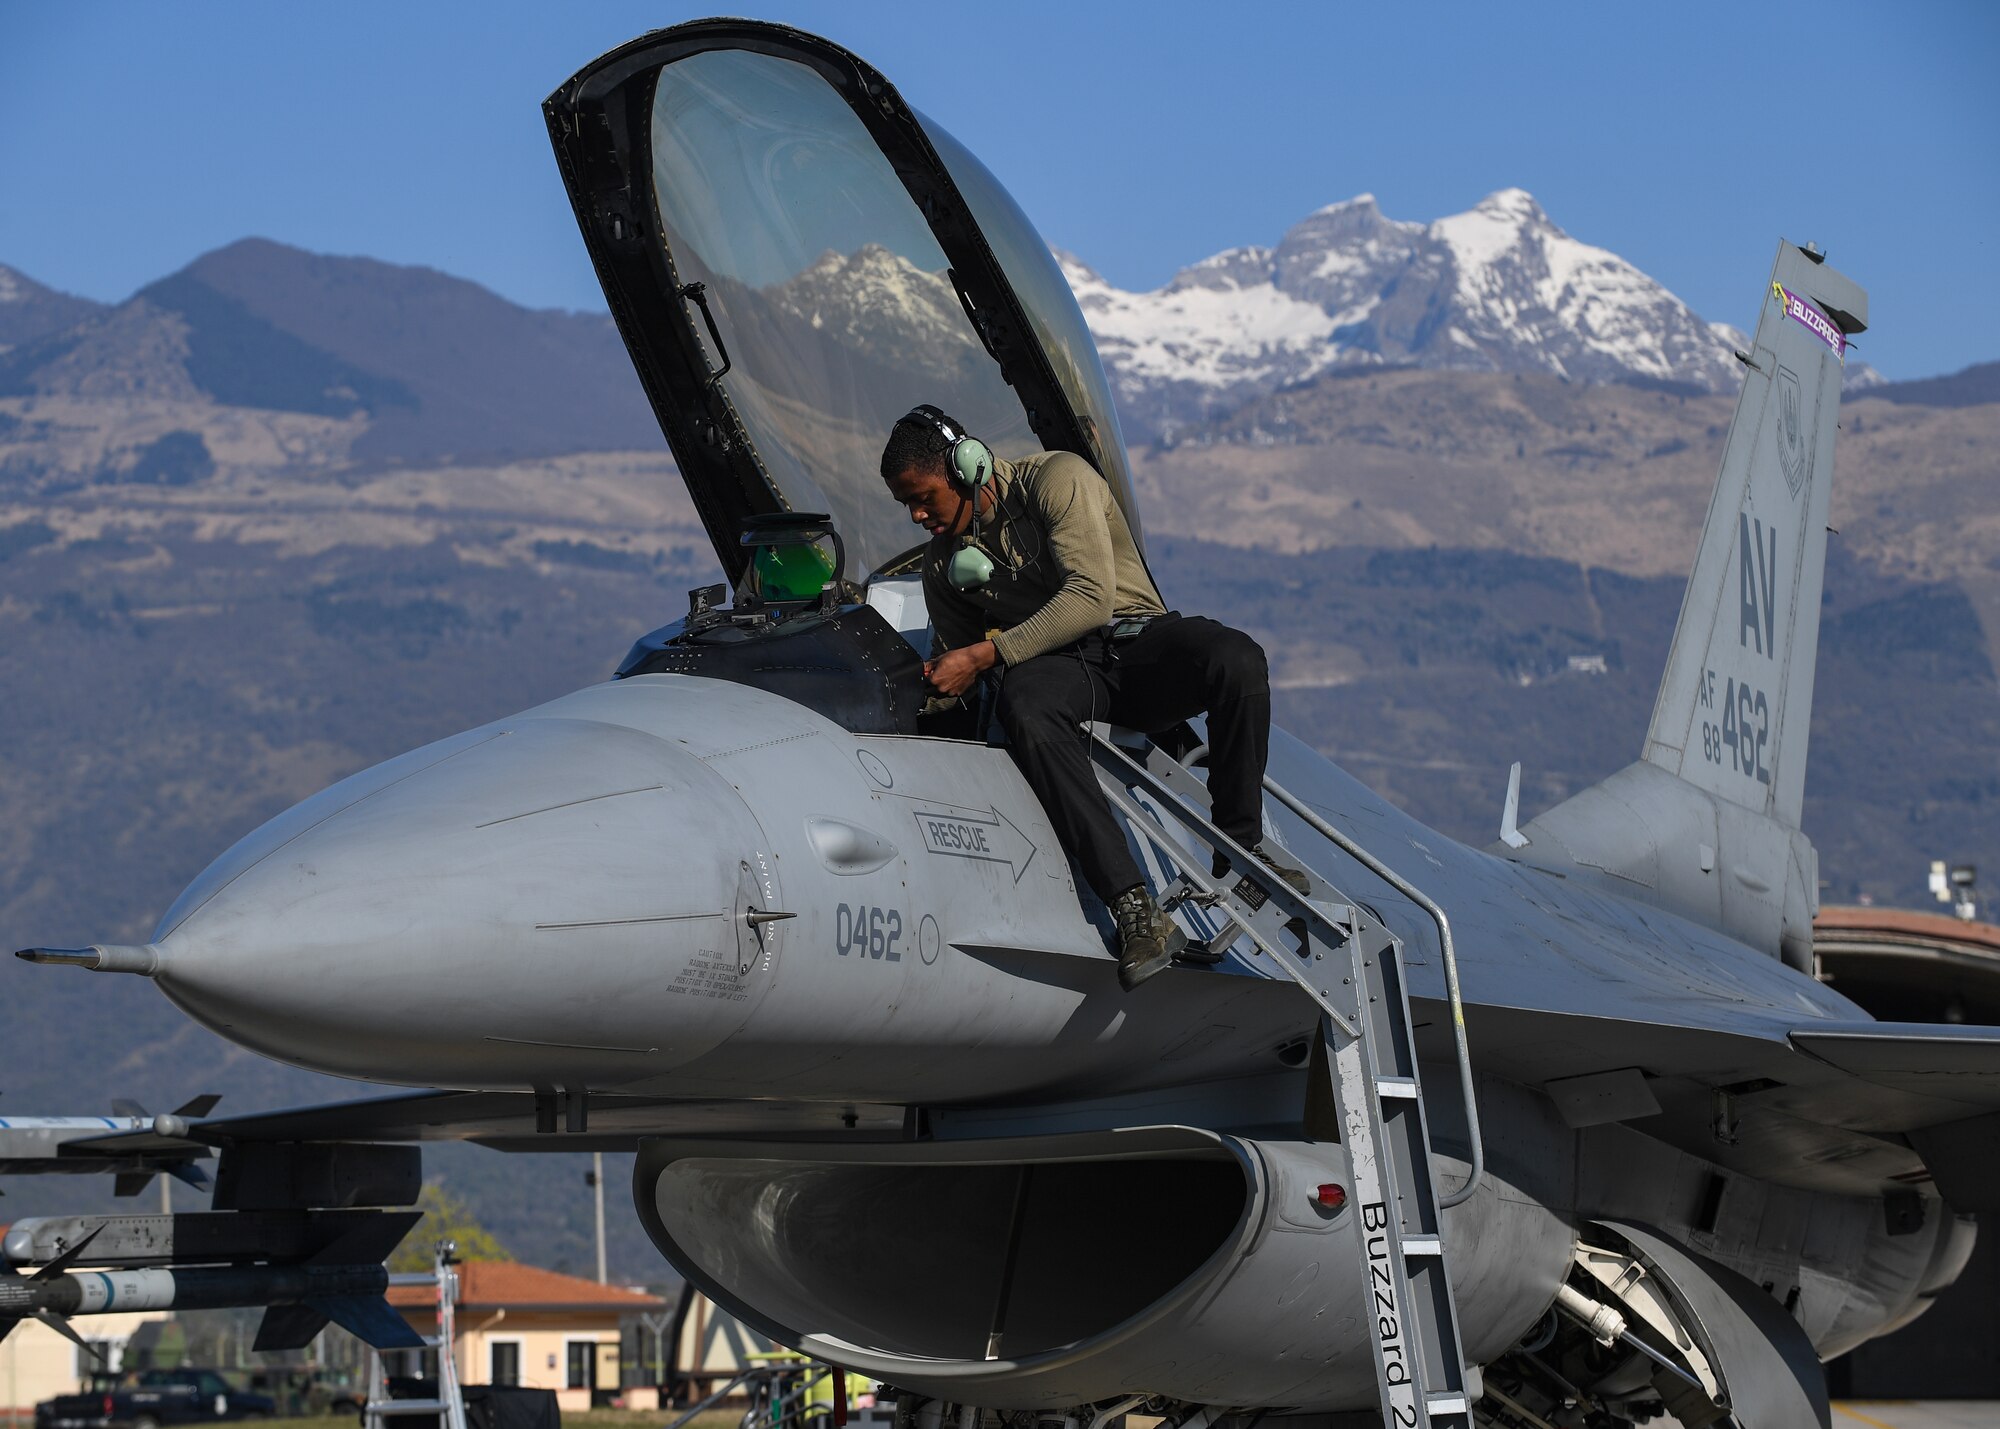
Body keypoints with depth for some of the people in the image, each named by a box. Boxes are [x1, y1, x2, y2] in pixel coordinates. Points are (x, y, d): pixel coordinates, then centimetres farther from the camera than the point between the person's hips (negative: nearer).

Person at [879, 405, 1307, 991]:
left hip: (1136, 638, -2)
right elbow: (954, 646, 22)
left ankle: (1240, 848, -17)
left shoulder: (1056, 477, -8)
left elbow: (1090, 597, -19)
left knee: (1237, 659, -36)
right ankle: (1135, 910, -47)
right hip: (1059, 666, 2)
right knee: (1023, 704, -38)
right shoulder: (942, 558, 11)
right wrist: (930, 684, -3)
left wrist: (985, 655, -22)